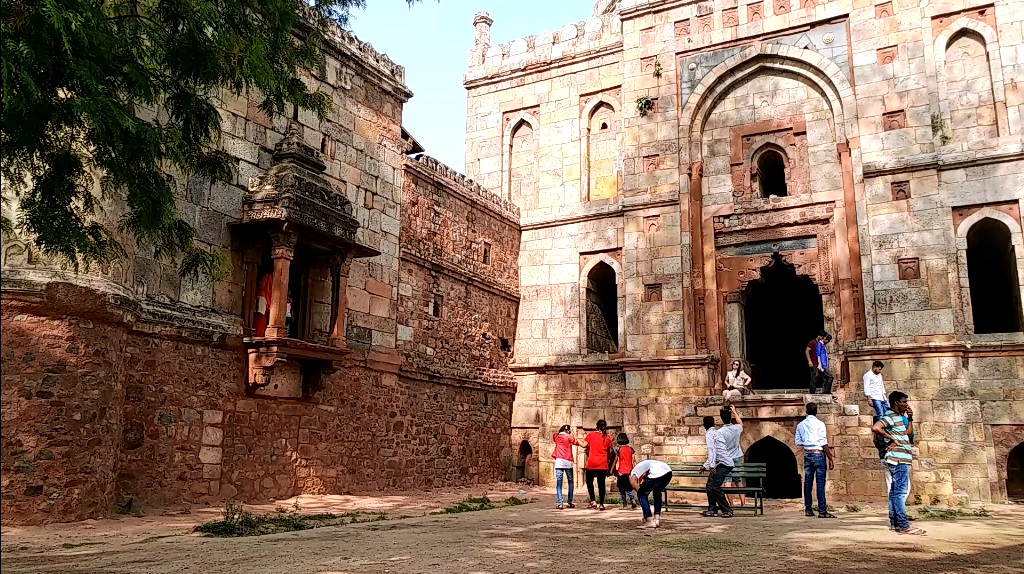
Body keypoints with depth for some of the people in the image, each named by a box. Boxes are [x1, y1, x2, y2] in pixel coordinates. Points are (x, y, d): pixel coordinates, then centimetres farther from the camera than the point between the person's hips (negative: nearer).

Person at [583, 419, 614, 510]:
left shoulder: (591, 434, -2)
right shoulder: (608, 437, 4)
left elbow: (584, 445, -5)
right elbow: (609, 451, 10)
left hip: (591, 463, -2)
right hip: (603, 464, 2)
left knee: (589, 482, 13)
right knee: (601, 484, 5)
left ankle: (593, 501, 3)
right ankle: (601, 504, 3)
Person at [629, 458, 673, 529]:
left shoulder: (632, 478, 15)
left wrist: (645, 516, 27)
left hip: (656, 474, -8)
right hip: (668, 472, 8)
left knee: (641, 495, 11)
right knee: (657, 493, 31)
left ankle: (650, 522, 6)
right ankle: (657, 519, 24)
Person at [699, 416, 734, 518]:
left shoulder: (709, 434, -7)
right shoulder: (718, 433, 22)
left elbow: (712, 450, -22)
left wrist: (712, 466, -29)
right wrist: (706, 465, 36)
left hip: (723, 464, -10)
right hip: (725, 464, 10)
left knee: (714, 487, -13)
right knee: (709, 486, 9)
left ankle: (727, 510, -9)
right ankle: (712, 510, 9)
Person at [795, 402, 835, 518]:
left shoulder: (800, 425, 6)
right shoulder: (819, 424, -9)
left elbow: (798, 442, 7)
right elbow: (824, 444, -10)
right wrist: (830, 459, -5)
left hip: (807, 454, 5)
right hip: (818, 454, -5)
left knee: (807, 482, 8)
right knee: (820, 482, -3)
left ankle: (808, 509, 11)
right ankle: (822, 511, -4)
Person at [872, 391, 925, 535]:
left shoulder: (899, 417, 20)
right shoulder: (890, 416, -11)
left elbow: (908, 433, 21)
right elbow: (875, 428, -27)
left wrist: (910, 418, 10)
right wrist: (891, 438, -18)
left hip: (902, 459, 10)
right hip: (898, 459, -10)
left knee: (895, 491, 12)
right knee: (900, 492, -11)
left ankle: (894, 523, 18)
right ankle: (903, 526, -12)